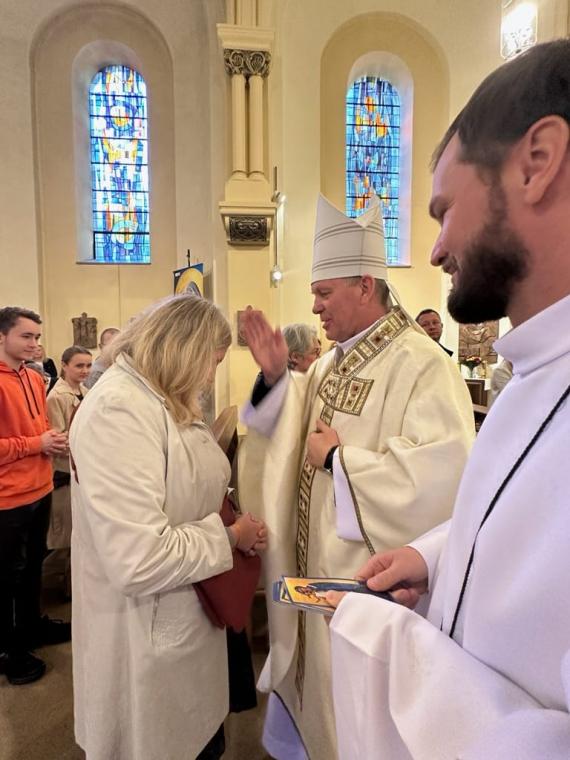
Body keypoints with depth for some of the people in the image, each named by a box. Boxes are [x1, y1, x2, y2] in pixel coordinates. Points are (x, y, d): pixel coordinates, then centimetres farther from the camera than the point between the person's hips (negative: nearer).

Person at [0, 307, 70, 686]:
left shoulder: (35, 379, 8)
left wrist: (54, 438, -1)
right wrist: (37, 444, -18)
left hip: (40, 489, 8)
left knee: (34, 563, 22)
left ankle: (33, 625, 41)